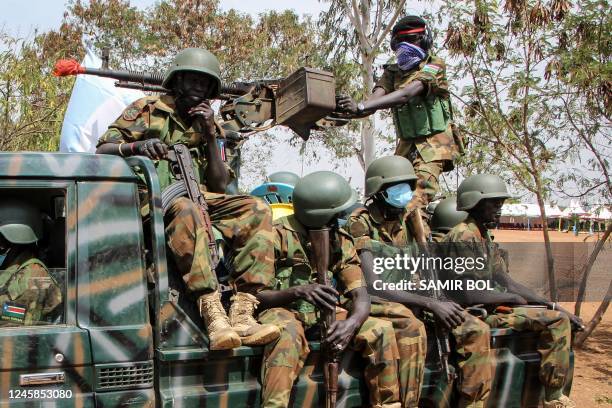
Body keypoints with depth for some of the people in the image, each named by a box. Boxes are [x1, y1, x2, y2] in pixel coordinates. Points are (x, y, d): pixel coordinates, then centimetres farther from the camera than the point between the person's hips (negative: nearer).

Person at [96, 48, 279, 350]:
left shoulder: (207, 125, 21)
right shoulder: (147, 109, 10)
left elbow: (220, 185, 11)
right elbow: (102, 150, 1)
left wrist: (210, 136, 1)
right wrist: (136, 146, -21)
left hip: (200, 198, 5)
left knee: (256, 210, -20)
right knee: (186, 210, -40)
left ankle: (242, 313, -32)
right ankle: (213, 314, -46)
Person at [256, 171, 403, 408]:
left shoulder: (341, 242, 4)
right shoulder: (279, 235, -12)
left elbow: (360, 295, -3)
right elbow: (256, 294, -15)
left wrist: (351, 323, -27)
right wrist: (298, 292, -34)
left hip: (325, 316, 5)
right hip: (284, 312, -5)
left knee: (381, 330, -13)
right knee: (287, 334, -39)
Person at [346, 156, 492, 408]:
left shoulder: (408, 224, 11)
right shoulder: (361, 226, -10)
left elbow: (422, 278, 12)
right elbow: (374, 286, -19)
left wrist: (442, 303, -9)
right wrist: (431, 304, -23)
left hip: (412, 303, 7)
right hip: (378, 305, -7)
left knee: (476, 330, -7)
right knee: (411, 328, -37)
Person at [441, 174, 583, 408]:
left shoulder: (484, 237, 15)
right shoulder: (462, 237, -16)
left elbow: (507, 282, 15)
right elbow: (469, 294, -23)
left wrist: (551, 305, 7)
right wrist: (512, 298, -7)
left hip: (491, 307, 10)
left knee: (558, 317, 14)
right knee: (557, 320, -16)